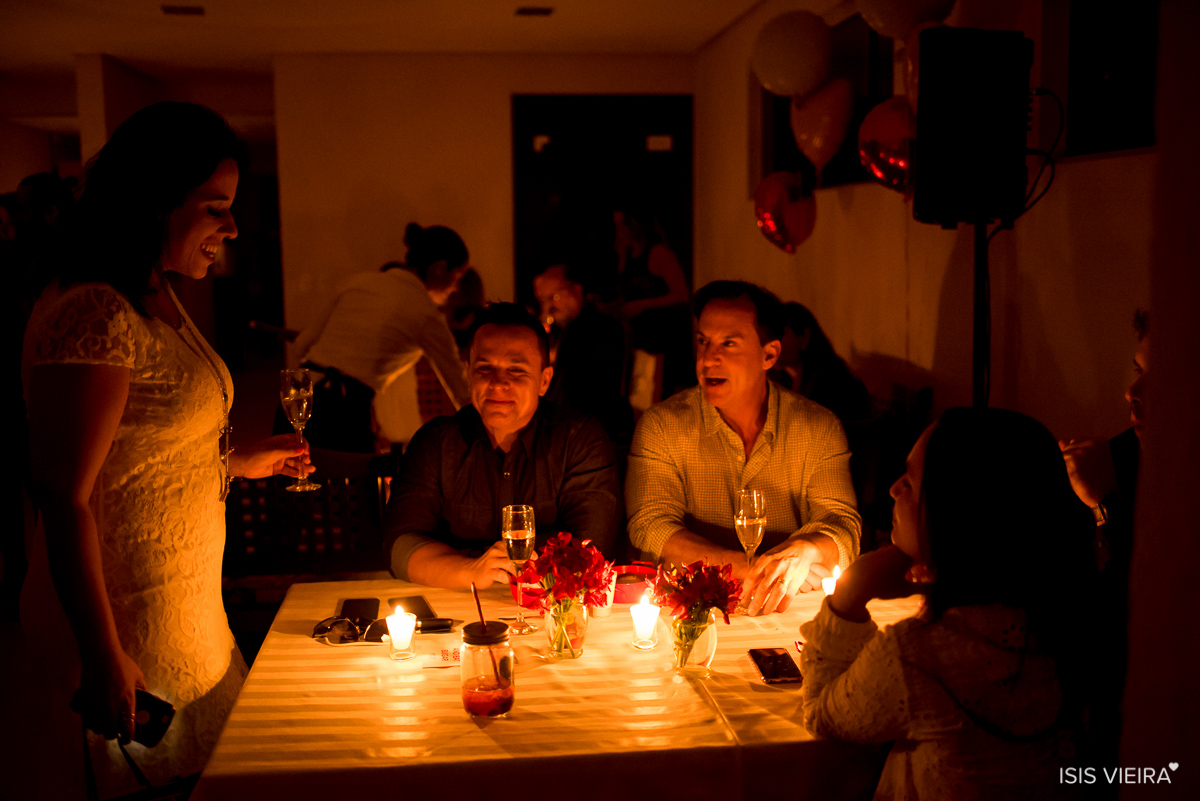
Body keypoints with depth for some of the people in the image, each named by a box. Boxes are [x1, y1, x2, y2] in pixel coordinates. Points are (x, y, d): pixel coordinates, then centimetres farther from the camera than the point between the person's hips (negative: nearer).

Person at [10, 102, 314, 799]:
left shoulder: (160, 303, 9)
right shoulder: (94, 315, -22)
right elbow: (64, 500, -23)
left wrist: (238, 462, 16)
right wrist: (102, 657, -22)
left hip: (190, 608, 9)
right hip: (128, 624, -9)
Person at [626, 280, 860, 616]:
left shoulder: (819, 428, 1)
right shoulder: (661, 425, -2)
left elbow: (841, 522, -7)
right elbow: (650, 528, -10)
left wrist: (803, 553, -33)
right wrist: (748, 568, -24)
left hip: (789, 610, 2)